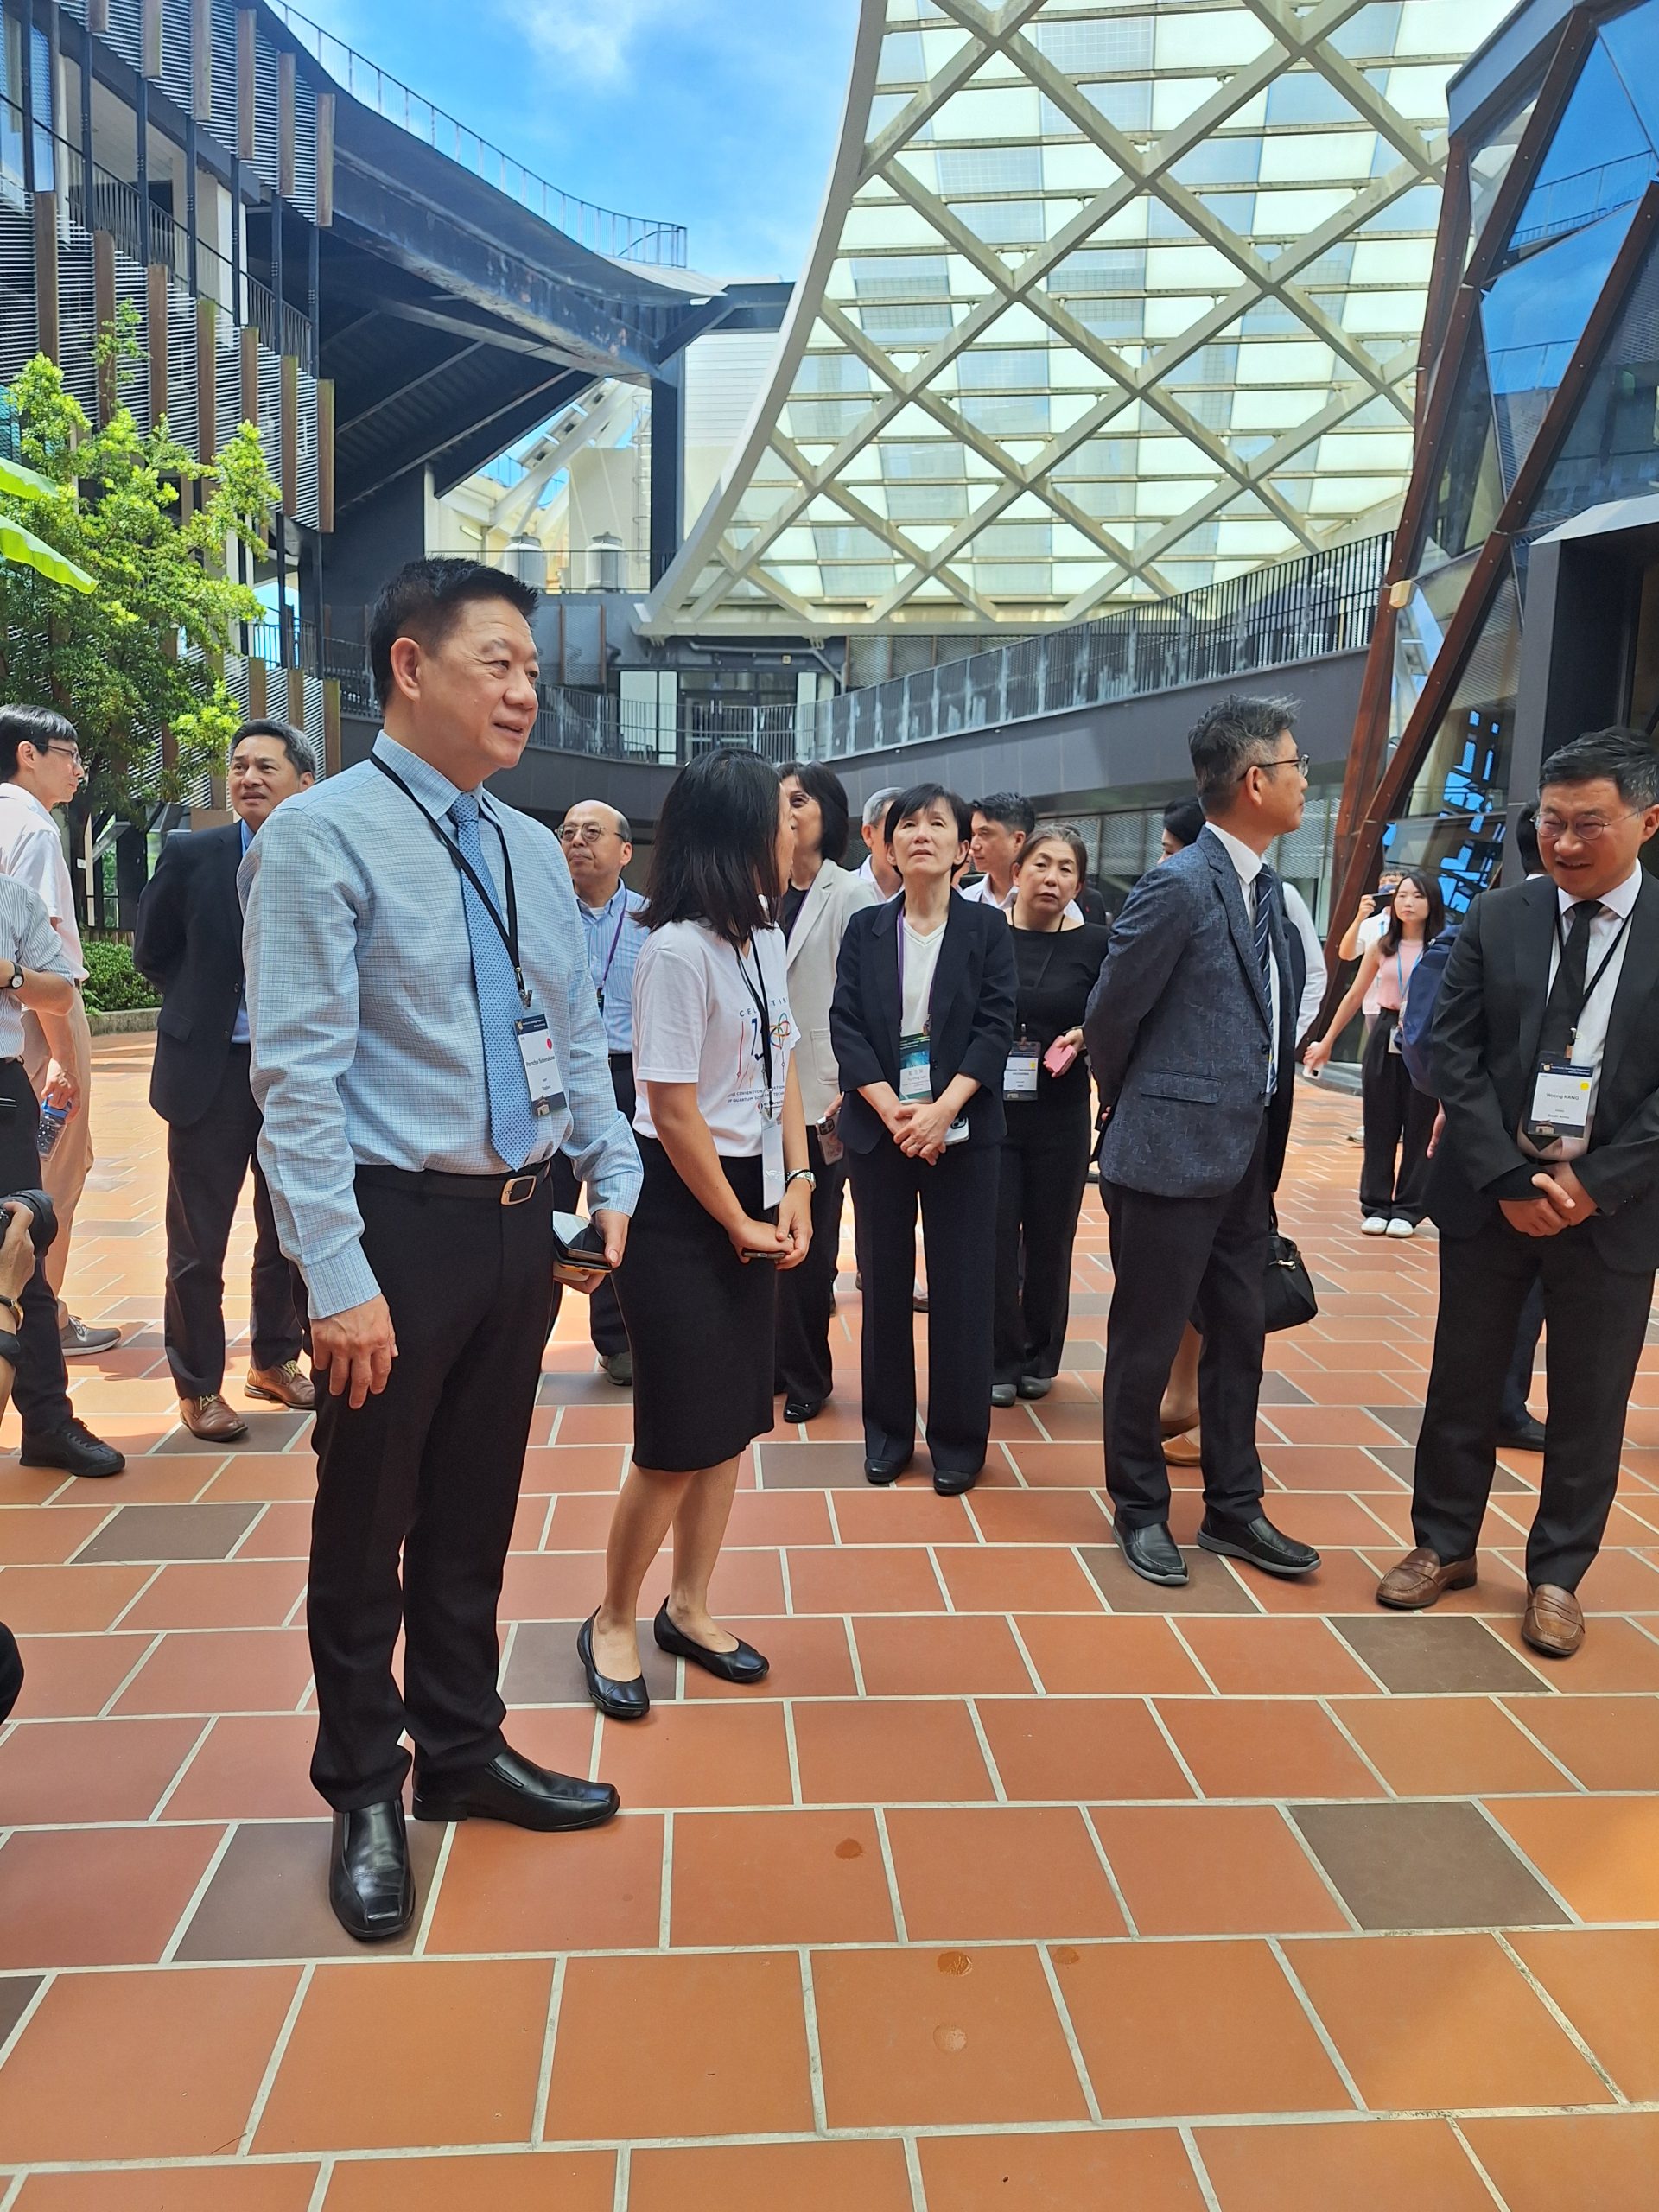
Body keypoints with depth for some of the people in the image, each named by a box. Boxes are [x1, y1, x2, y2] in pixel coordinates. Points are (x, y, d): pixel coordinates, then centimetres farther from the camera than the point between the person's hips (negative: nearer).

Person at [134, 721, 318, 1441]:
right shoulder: (190, 855, -4)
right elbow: (151, 951, 6)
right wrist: (206, 1006, 5)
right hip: (211, 1072, -1)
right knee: (198, 1241, 6)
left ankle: (274, 1360, 34)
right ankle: (198, 1385, 21)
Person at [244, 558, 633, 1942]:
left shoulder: (535, 851, 9)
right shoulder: (323, 835, -11)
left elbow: (577, 1038, 15)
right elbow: (299, 1076, -16)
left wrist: (614, 1179, 7)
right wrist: (340, 1279, -19)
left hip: (519, 1223, 6)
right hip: (400, 1225, -6)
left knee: (474, 1521, 20)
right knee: (367, 1532, 11)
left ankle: (465, 1754, 39)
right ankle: (366, 1798, 33)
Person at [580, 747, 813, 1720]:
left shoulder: (765, 936, 7)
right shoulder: (679, 951, -19)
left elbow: (784, 1066, 9)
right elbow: (674, 1110, -18)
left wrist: (795, 1190, -2)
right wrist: (738, 1226, -9)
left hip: (754, 1200, 8)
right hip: (682, 1207, -8)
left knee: (733, 1420, 14)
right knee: (680, 1437, -1)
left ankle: (690, 1609, 30)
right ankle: (613, 1621, 22)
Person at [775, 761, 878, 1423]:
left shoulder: (853, 896, -4)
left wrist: (853, 1090, -12)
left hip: (821, 1094, -4)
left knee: (811, 1238, 4)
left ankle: (807, 1373, 19)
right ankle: (777, 1359, 24)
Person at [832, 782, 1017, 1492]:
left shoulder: (987, 927, 2)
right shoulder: (865, 929, 6)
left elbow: (995, 1028, -5)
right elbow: (845, 1027, -2)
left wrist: (942, 1112, -17)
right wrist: (894, 1112, -15)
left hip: (960, 1128, -1)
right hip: (879, 1127, 1)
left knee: (961, 1284, 3)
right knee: (884, 1281, 7)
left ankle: (958, 1438, 16)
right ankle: (888, 1430, 21)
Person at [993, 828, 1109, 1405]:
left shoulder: (1094, 944, -1)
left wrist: (1085, 1038, -13)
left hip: (1061, 1115, 1)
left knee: (1050, 1241, 11)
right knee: (994, 1239, 0)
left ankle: (1039, 1358, 29)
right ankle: (1000, 1361, 17)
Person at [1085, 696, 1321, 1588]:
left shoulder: (1265, 886, 10)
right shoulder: (1178, 888, -16)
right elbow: (1109, 1018, -10)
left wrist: (1268, 1135, 11)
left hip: (1247, 1154, 8)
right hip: (1173, 1153, -8)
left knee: (1238, 1337, 17)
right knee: (1147, 1341, 7)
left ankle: (1233, 1507, 32)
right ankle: (1140, 1508, 25)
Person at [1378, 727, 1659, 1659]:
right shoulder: (1496, 918, 0)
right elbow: (1455, 1054, -3)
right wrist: (1509, 1179, -11)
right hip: (1491, 1192, 1)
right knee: (1464, 1380, 11)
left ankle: (1557, 1573, 27)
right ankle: (1445, 1544, 29)